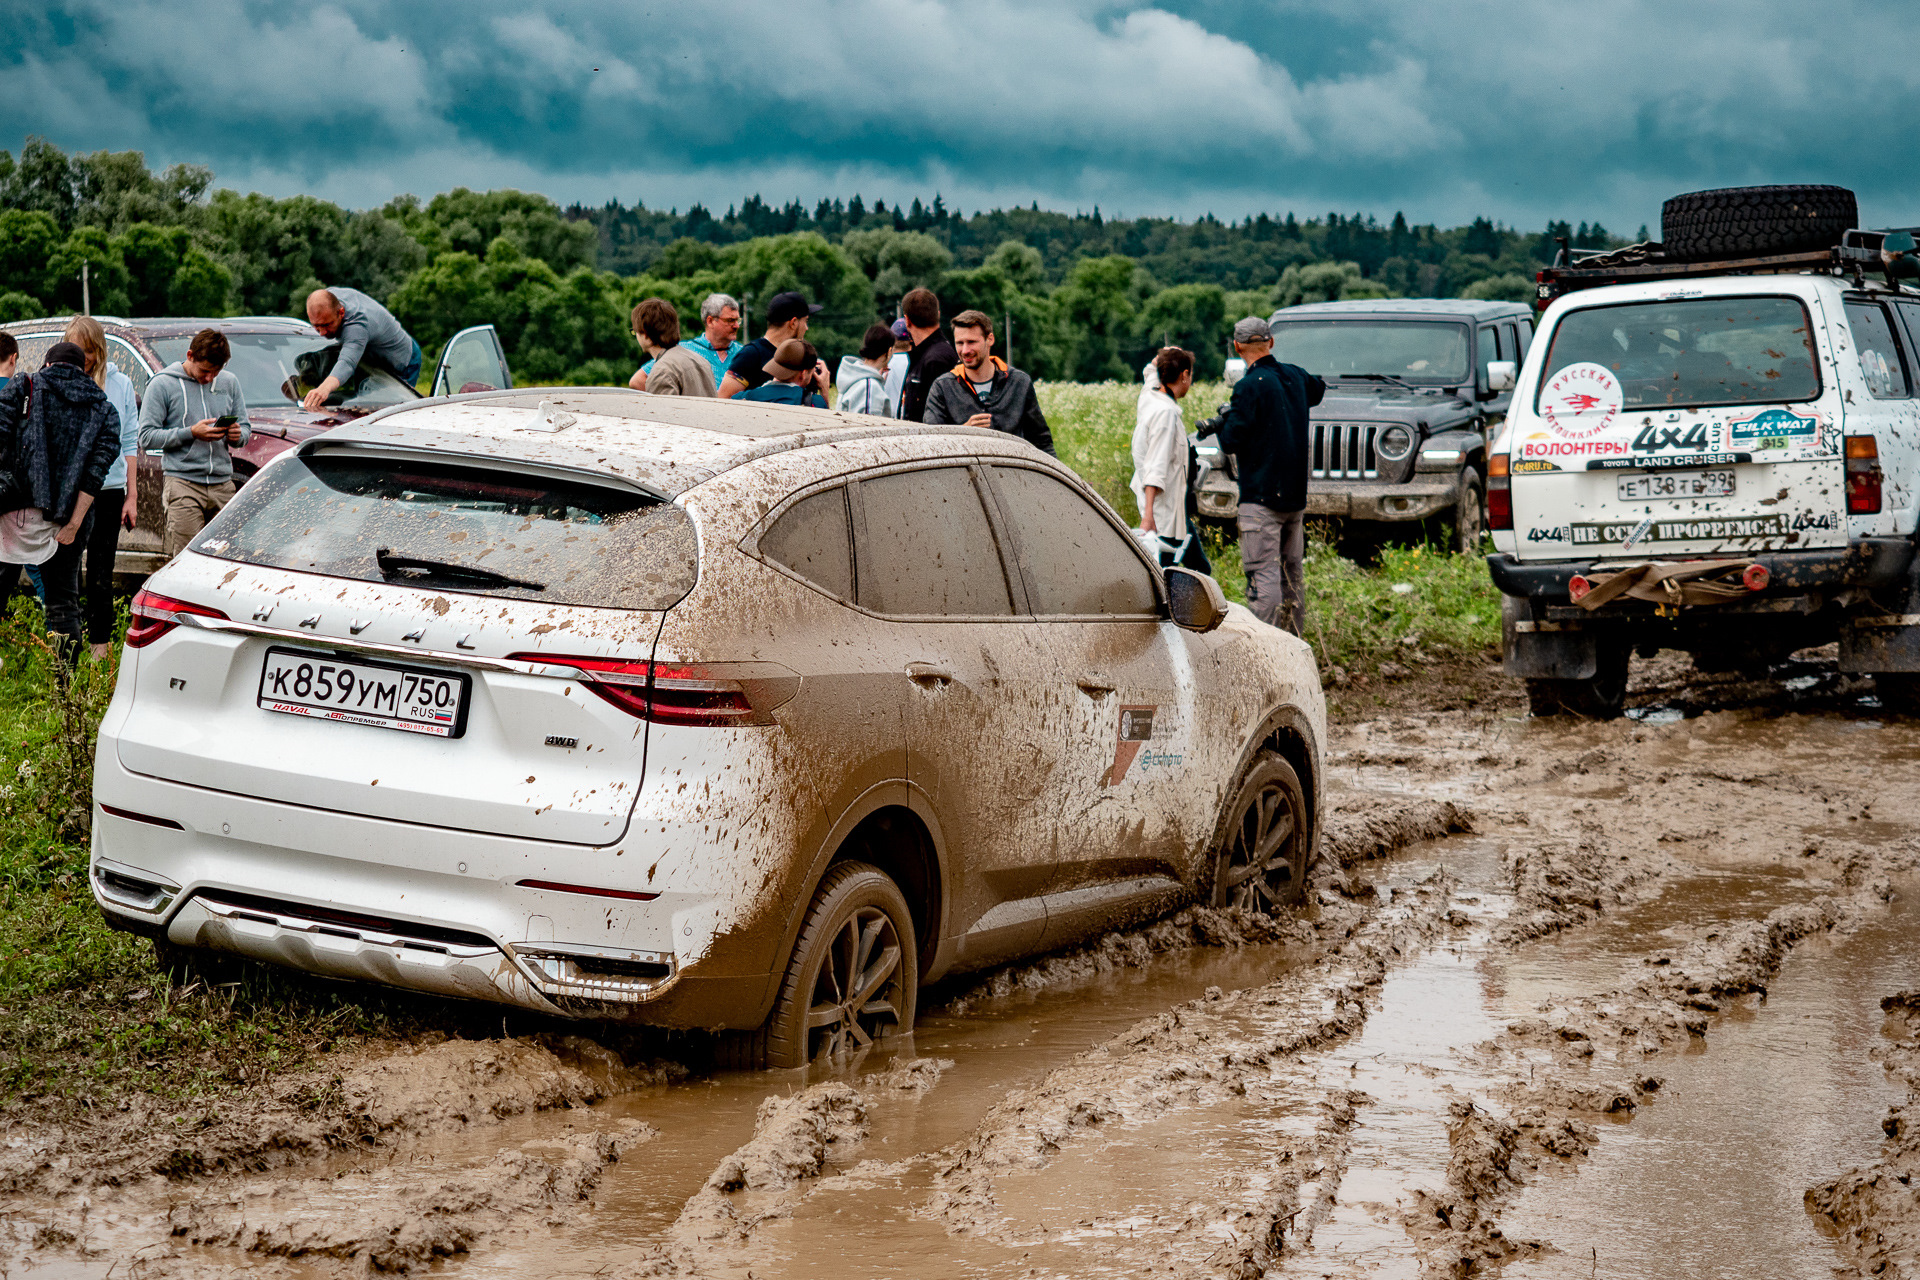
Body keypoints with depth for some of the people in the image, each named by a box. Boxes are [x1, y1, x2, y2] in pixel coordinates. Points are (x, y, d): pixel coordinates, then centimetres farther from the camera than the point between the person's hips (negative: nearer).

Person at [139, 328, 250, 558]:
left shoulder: (229, 382, 14)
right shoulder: (163, 384, 1)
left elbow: (246, 428, 21)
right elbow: (147, 436, -3)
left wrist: (238, 435, -4)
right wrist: (191, 433, -15)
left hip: (222, 483, 4)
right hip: (183, 482, -4)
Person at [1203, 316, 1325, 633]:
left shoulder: (1250, 387, -14)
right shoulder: (1295, 377, 9)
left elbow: (1232, 441, -14)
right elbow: (1317, 390, 33)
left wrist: (1221, 423, 7)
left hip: (1262, 495, -8)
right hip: (1296, 493, 8)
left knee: (1263, 575, -10)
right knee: (1293, 572, 14)